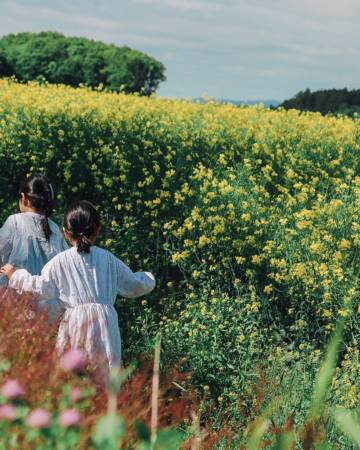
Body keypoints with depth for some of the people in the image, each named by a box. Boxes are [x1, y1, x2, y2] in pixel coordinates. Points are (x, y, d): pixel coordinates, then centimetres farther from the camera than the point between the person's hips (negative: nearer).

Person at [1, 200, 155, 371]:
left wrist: (16, 275, 15)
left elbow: (42, 288, 1)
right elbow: (133, 285, 15)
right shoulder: (108, 258, 8)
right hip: (104, 323, 2)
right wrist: (148, 279, 37)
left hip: (74, 323, -2)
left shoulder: (61, 261, 0)